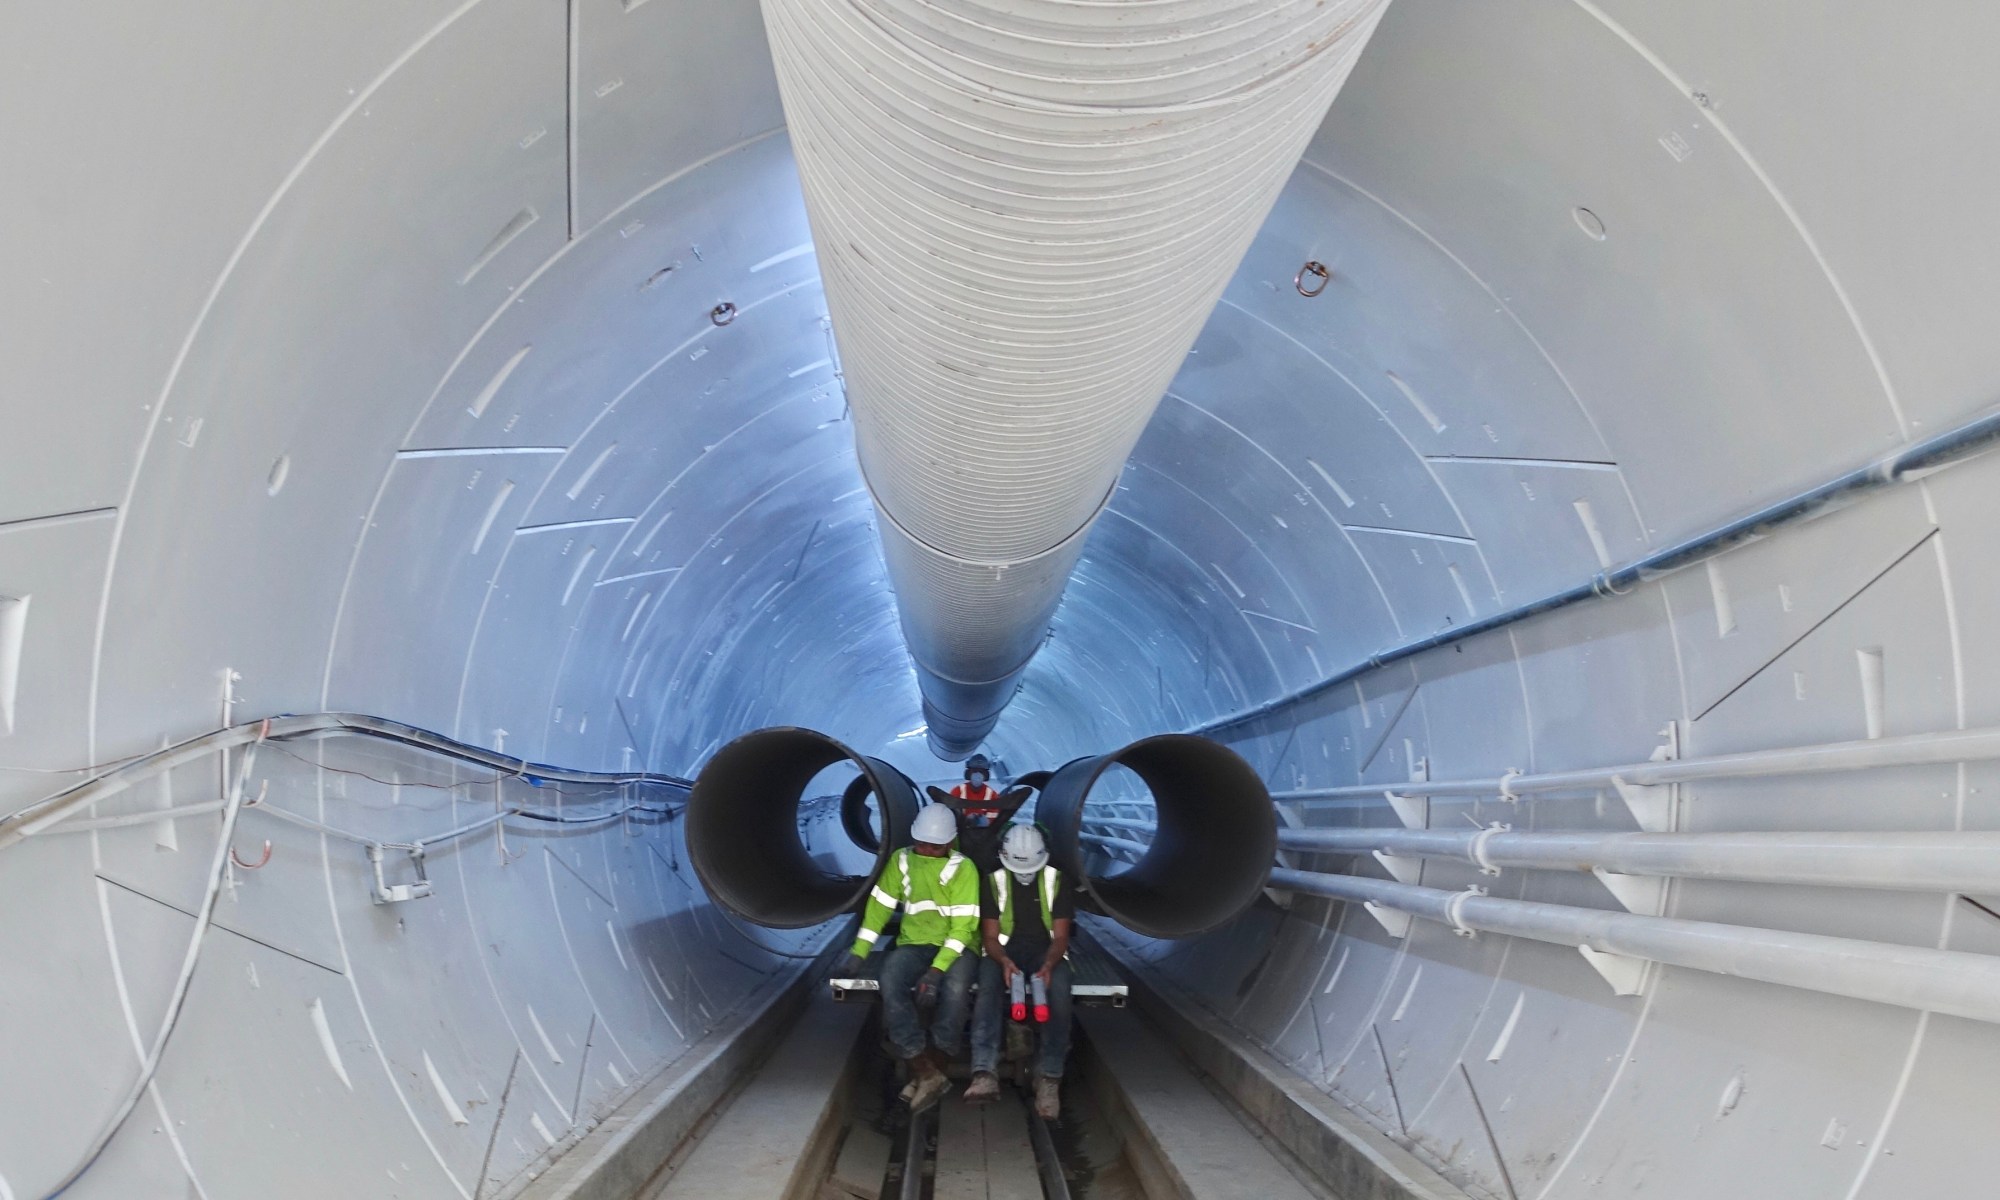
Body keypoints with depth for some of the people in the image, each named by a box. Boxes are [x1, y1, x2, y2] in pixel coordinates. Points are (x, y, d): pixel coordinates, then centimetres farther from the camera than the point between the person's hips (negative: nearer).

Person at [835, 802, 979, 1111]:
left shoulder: (963, 868, -8)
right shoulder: (900, 861, 4)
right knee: (890, 983, -30)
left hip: (957, 947, -3)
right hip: (914, 944, 3)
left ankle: (930, 1070, -25)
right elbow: (879, 908, 7)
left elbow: (963, 926, -15)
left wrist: (937, 970, -26)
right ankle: (927, 1073, -31)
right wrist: (858, 954, -2)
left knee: (954, 989, -37)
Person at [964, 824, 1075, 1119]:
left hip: (1046, 950, 0)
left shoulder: (1058, 882, 0)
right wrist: (1005, 961, -24)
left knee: (1058, 992, -35)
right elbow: (990, 935, -1)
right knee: (988, 987, -35)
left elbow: (1060, 936, -4)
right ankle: (985, 1072, -45)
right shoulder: (993, 882, 1)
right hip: (1004, 950, 0)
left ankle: (1049, 1077, -33)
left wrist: (1048, 965, -25)